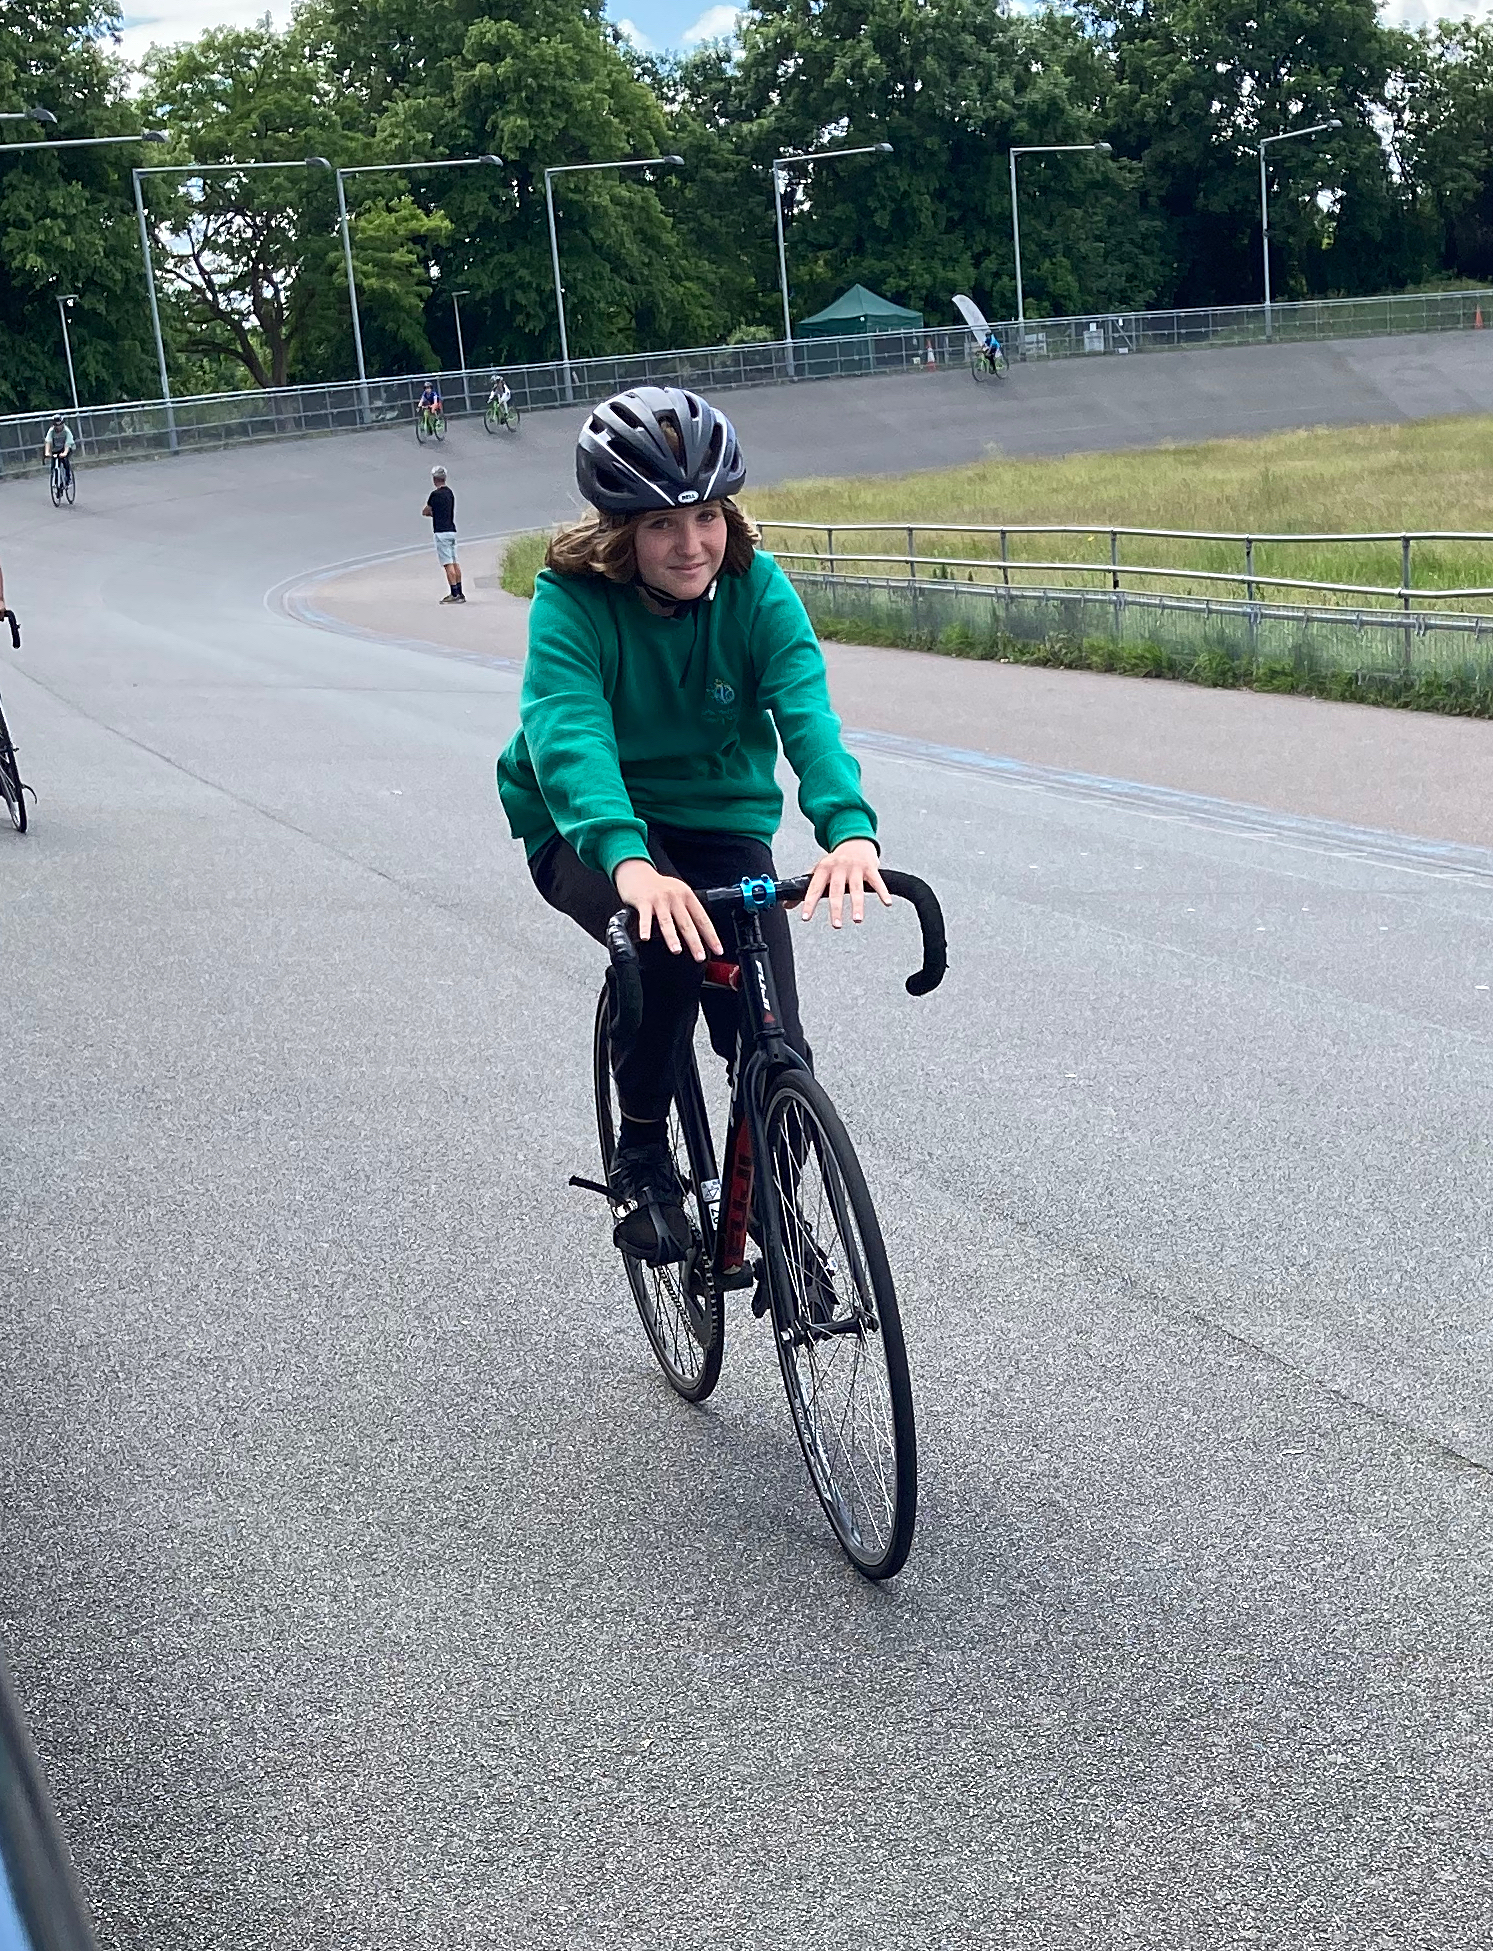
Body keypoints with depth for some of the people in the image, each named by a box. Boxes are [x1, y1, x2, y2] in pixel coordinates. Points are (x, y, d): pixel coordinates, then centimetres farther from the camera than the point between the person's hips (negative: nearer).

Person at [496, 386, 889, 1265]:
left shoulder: (756, 588, -15)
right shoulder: (572, 599, -21)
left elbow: (807, 710, -28)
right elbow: (566, 734, -36)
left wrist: (850, 827, -49)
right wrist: (629, 862, -56)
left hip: (721, 822, 3)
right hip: (589, 830, -2)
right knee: (667, 943, -36)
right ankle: (641, 1162, -12)